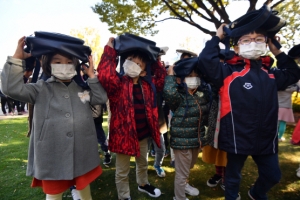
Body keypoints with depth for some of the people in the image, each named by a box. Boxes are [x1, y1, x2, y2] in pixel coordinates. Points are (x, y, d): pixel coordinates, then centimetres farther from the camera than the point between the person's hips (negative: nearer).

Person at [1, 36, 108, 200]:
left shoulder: (82, 87, 7)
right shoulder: (41, 88, -1)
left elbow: (101, 98, -2)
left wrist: (91, 75, -4)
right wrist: (17, 58, -15)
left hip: (82, 152, 2)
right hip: (52, 155, -2)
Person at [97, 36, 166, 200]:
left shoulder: (147, 84, 1)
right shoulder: (118, 83, -16)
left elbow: (161, 77, 12)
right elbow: (105, 75, -35)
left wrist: (153, 60, 0)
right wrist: (110, 50, -28)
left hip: (143, 133, 6)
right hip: (124, 134, -6)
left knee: (143, 163, 30)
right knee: (122, 171, 14)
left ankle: (143, 184, 58)